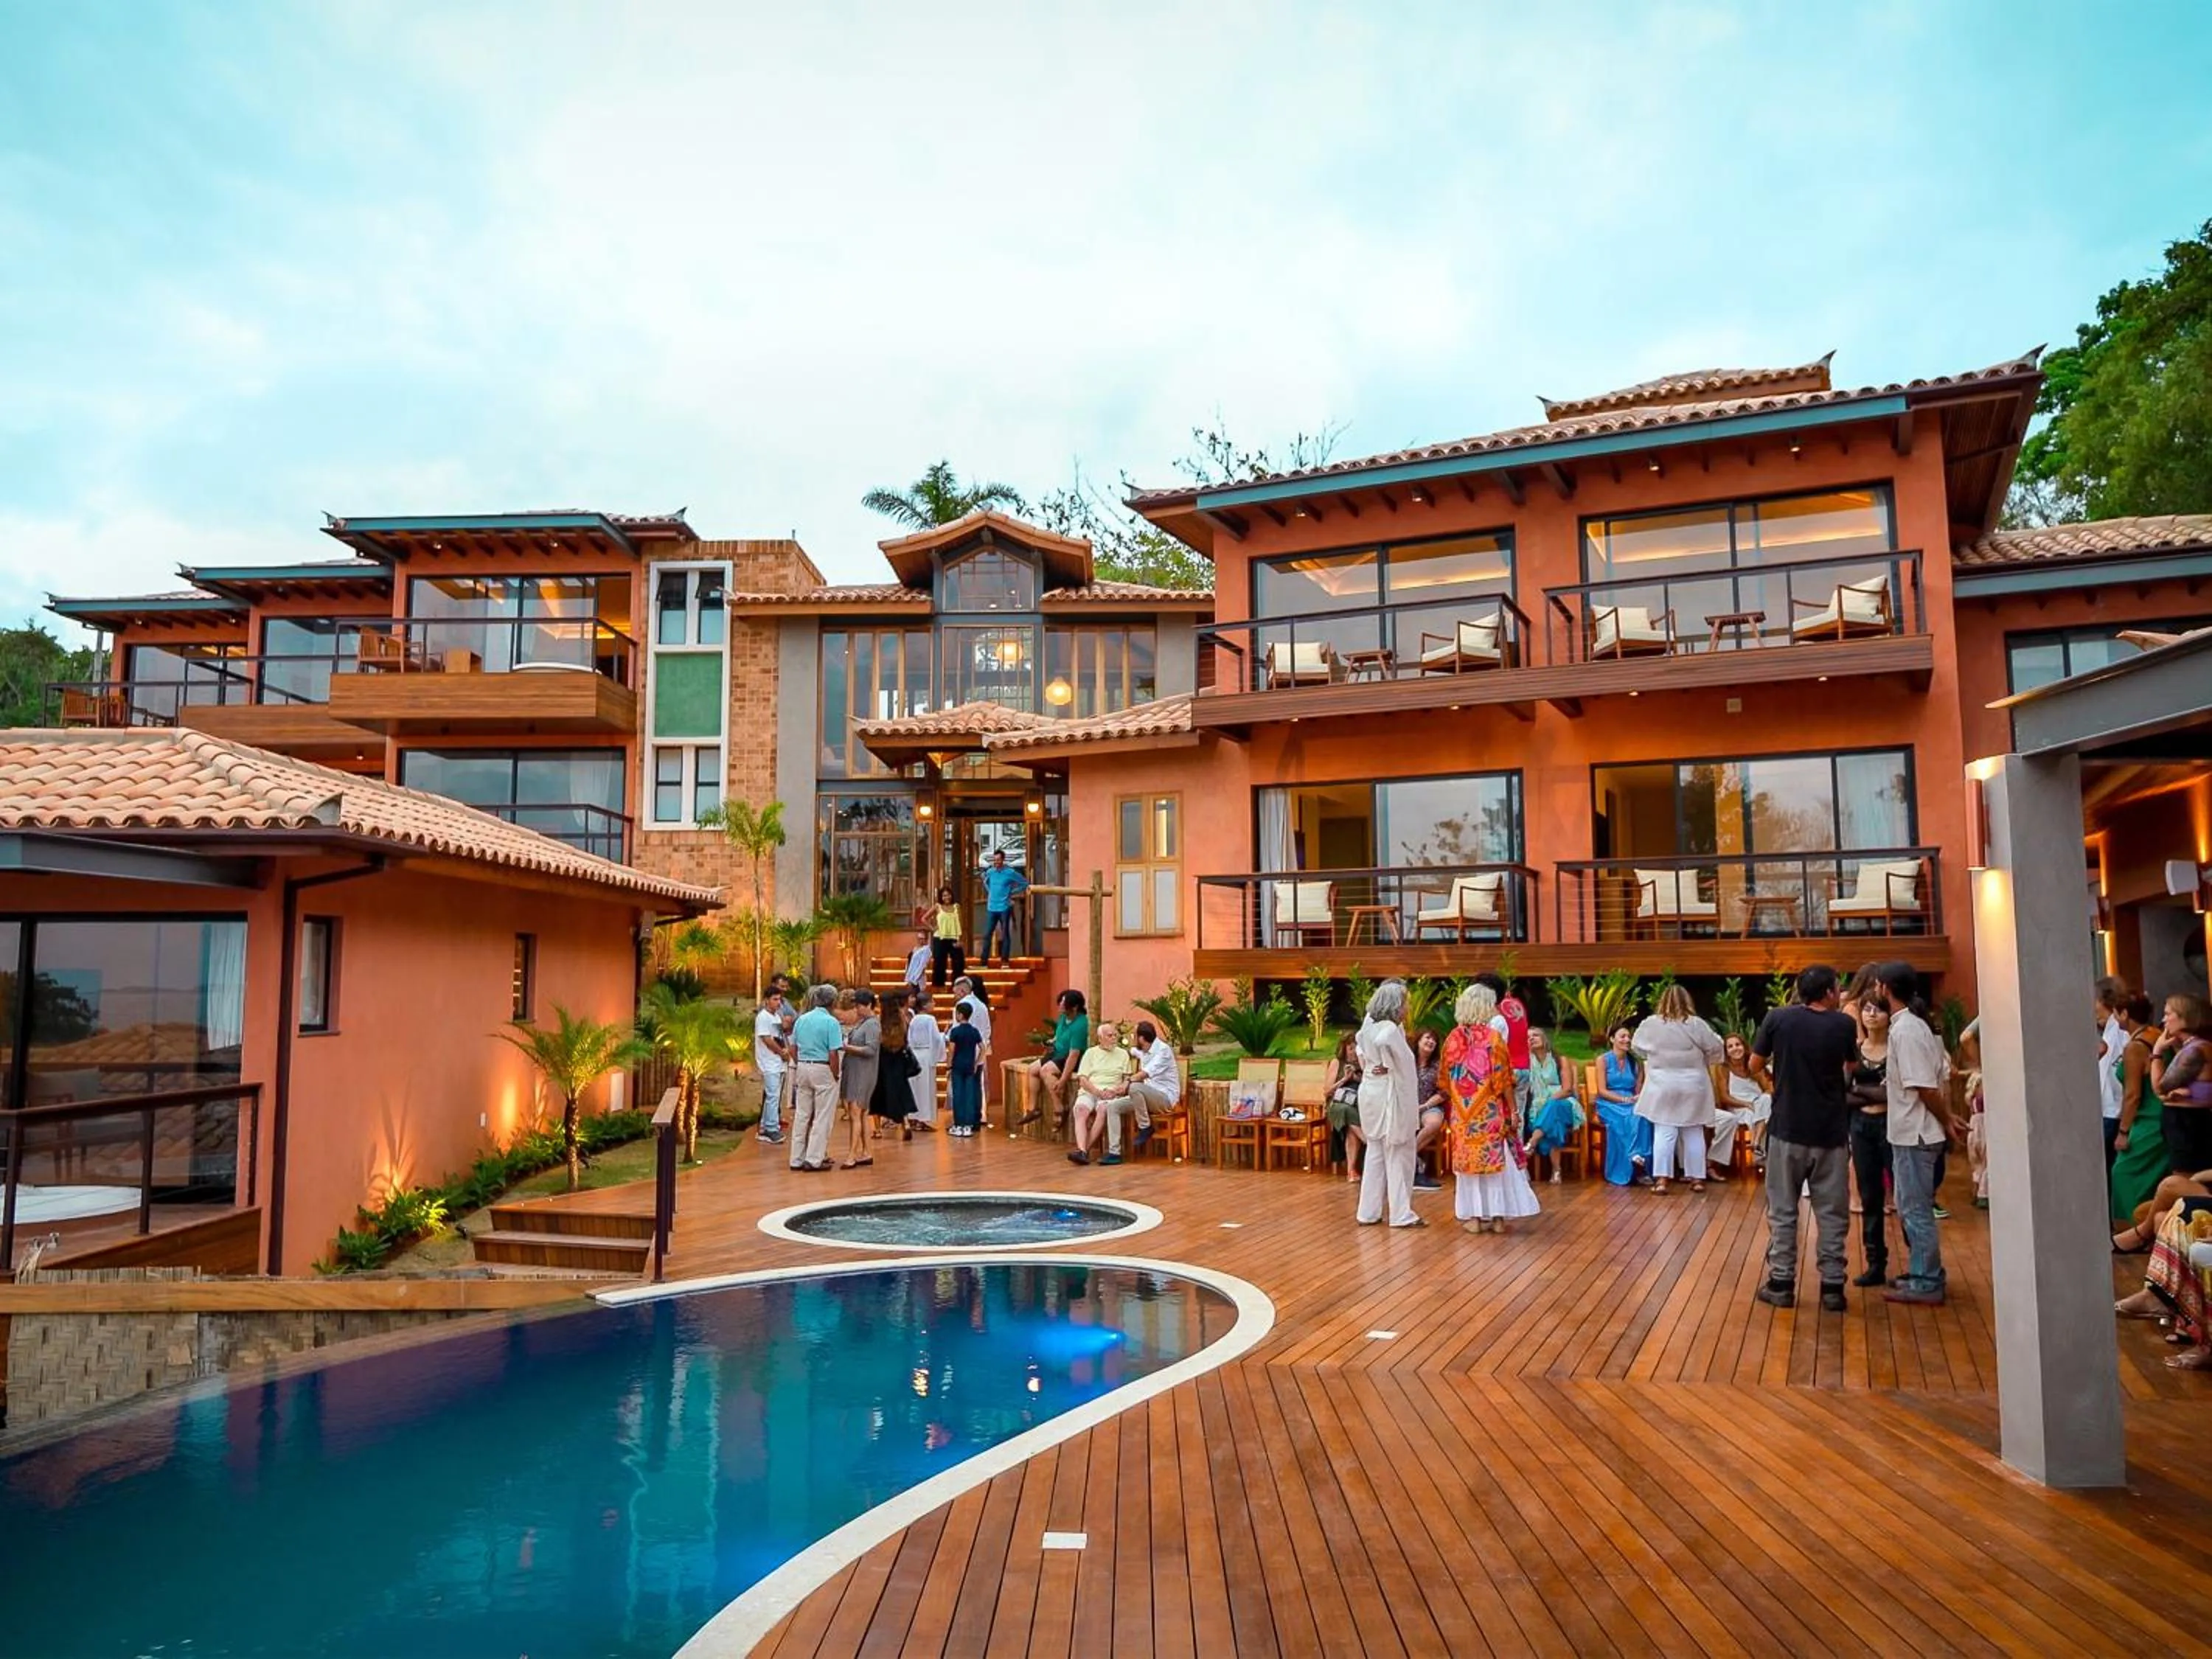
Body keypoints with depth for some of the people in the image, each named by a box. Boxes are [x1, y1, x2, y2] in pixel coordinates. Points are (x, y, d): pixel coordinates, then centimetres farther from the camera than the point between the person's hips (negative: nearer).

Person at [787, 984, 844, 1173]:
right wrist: (835, 1076, -6)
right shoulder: (831, 1022, -12)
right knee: (822, 1117, 2)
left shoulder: (801, 1020, 7)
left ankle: (797, 1159, 17)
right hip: (823, 1070, -6)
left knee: (802, 1115, 12)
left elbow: (793, 1049, 10)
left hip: (802, 1068, 6)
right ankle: (814, 1159, 1)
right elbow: (833, 1054, -16)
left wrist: (800, 1066, 17)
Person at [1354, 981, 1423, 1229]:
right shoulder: (1390, 1029, -20)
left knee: (1375, 1154, 13)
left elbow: (1360, 1042, 23)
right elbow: (1381, 1042, -40)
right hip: (1390, 1097, -8)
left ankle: (1369, 1212, 16)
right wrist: (1389, 1066, -24)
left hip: (1371, 1093, 9)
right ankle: (1401, 1214, 7)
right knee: (1398, 1156, 1)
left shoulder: (1370, 1024, 6)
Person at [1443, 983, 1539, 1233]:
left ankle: (1473, 1216, 10)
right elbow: (1503, 1079, -10)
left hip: (1462, 1111, 3)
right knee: (1496, 1158, 6)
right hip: (1490, 1110, -3)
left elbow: (1446, 1080, 6)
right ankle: (1498, 1215, 9)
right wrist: (1513, 1110, -3)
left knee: (1468, 1158, 8)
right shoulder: (1494, 1037, -11)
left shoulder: (1453, 1038, -1)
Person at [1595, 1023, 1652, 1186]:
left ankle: (1639, 1158, -39)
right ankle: (1623, 1172, -35)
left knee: (1641, 1117, -34)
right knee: (1619, 1122, -37)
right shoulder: (1603, 1061, 4)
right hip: (1609, 1105, -3)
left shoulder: (1635, 1062, 16)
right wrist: (1625, 1099, -17)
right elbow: (1602, 1091, -6)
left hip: (1631, 1105, 3)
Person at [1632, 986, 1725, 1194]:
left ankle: (1661, 1179, -6)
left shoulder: (1650, 1023, -4)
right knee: (1693, 1134, 8)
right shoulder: (1696, 1024, -7)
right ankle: (1696, 1178, 12)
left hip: (1663, 1087, 0)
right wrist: (1703, 1060, 21)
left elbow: (1637, 1046, 10)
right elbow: (1715, 1048, 0)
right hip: (1692, 1087, 0)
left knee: (1664, 1133, 0)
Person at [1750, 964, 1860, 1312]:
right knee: (1832, 1212, 9)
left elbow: (1755, 1065, 3)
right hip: (1830, 1132, 0)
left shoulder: (1777, 1018, -6)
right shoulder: (1844, 1024, -4)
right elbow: (1850, 1065, 15)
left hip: (1787, 1129, 0)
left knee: (1782, 1210, 8)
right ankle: (1832, 1286, 13)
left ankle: (1781, 1283, 10)